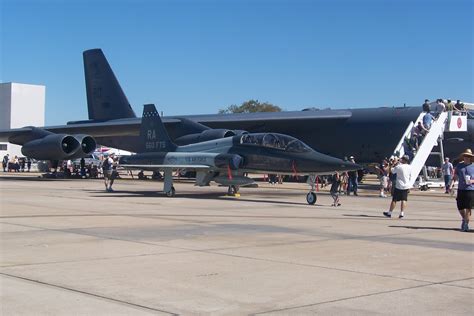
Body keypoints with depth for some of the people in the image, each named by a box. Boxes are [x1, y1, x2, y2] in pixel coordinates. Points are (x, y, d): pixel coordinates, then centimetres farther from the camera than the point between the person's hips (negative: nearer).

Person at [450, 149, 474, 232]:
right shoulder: (459, 165, 8)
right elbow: (455, 177, 11)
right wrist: (451, 185, -2)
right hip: (461, 189, 3)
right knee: (460, 207, 6)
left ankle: (466, 224, 5)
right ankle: (464, 219, 33)